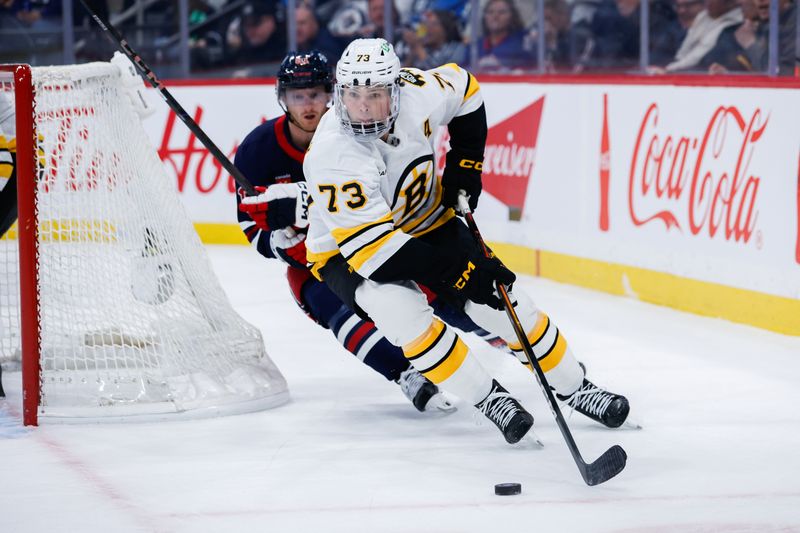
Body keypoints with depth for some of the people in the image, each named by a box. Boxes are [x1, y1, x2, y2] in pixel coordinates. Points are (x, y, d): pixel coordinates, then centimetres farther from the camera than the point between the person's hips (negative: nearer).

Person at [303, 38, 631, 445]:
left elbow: (464, 90, 3)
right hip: (348, 251, -4)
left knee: (500, 300, -4)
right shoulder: (332, 156, -36)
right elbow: (370, 246, -37)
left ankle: (575, 388, 14)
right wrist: (453, 272, -37)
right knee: (402, 312, -30)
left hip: (426, 221, 4)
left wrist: (464, 164, -3)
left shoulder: (418, 93, -23)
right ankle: (488, 399, -12)